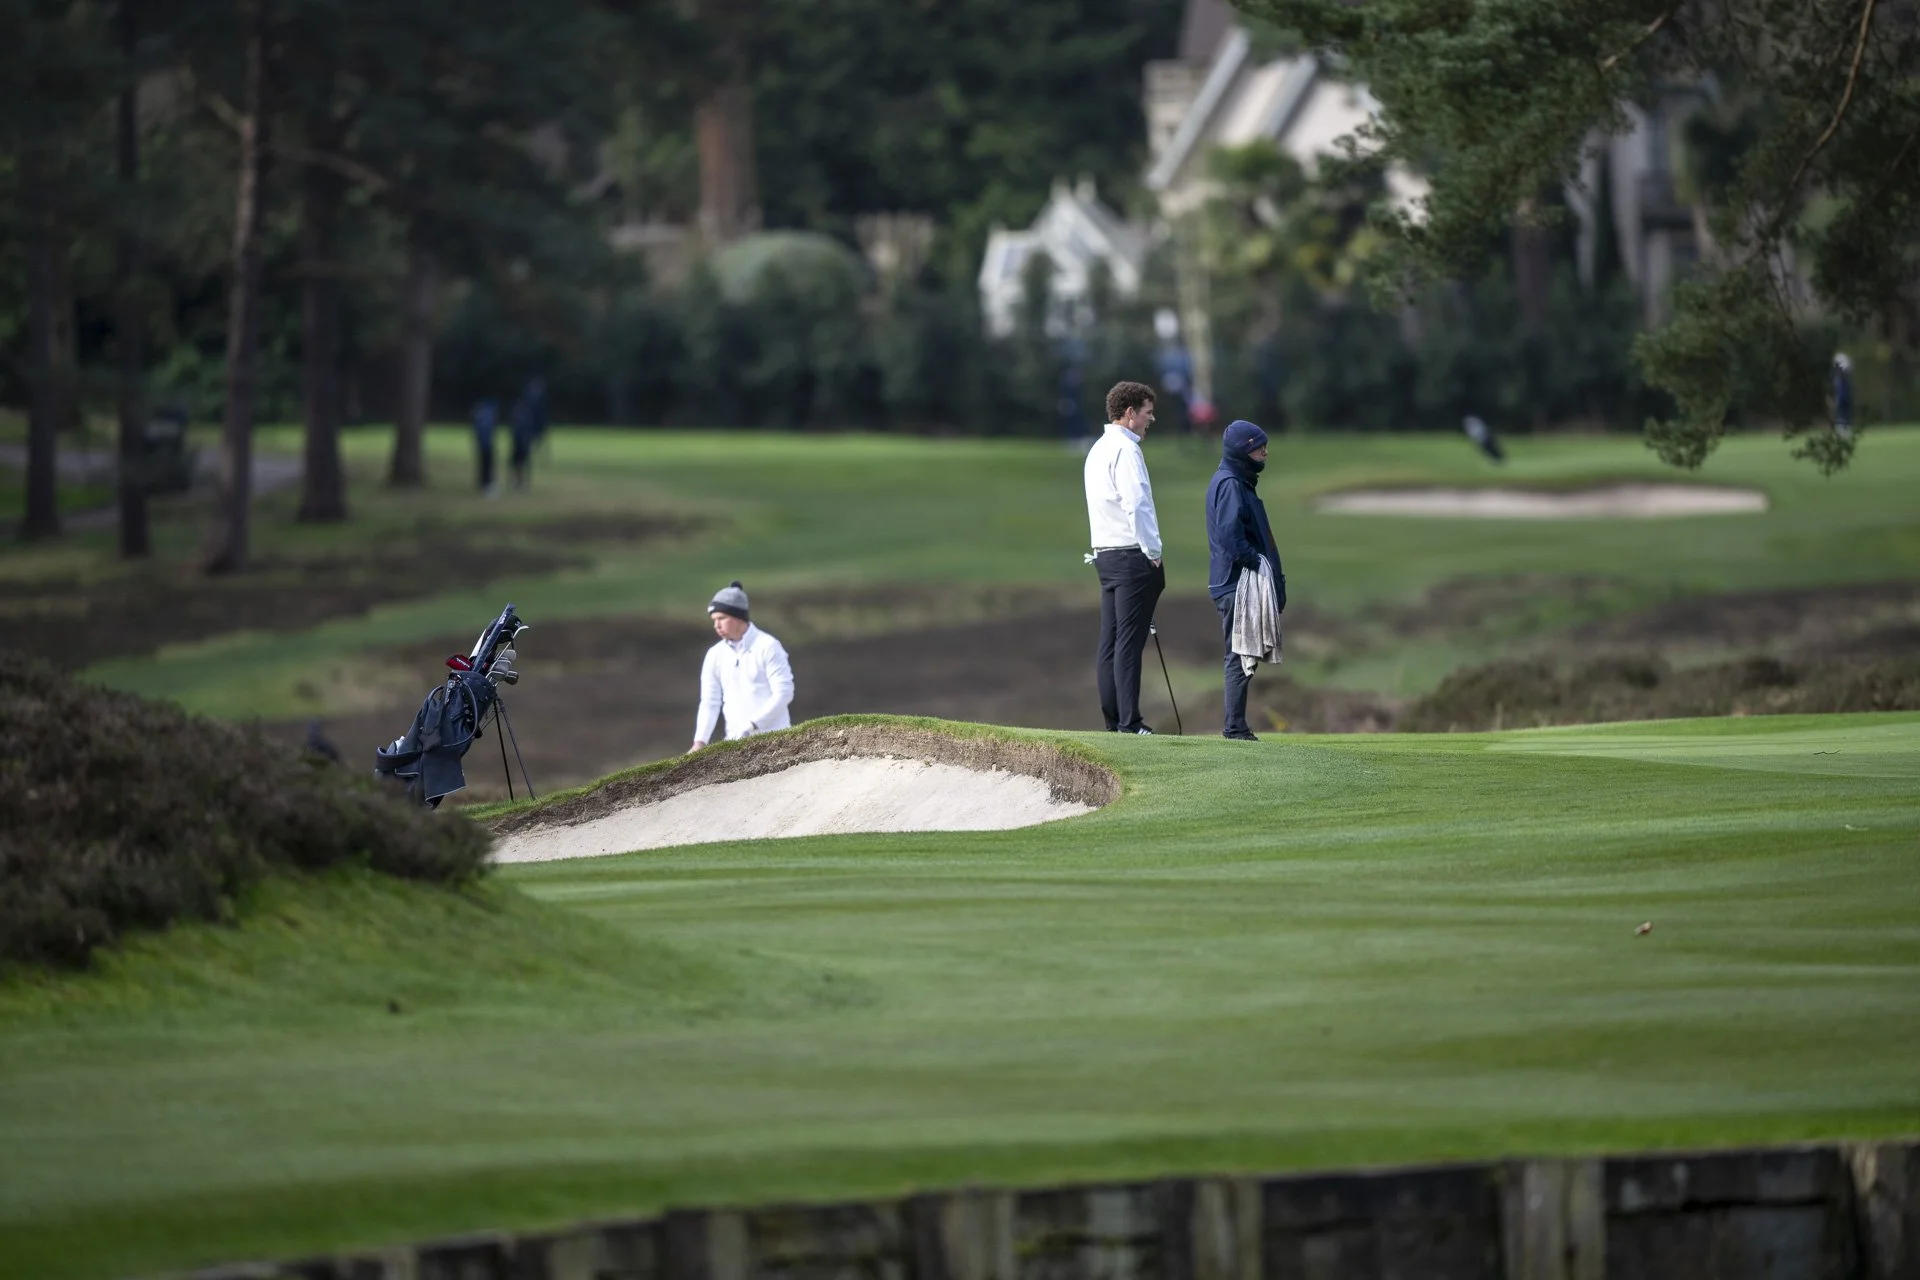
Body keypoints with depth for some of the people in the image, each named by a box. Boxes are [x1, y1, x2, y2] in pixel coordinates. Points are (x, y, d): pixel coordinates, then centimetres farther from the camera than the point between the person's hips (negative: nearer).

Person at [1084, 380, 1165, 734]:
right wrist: (1153, 551, -15)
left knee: (1110, 640, 9)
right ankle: (1129, 722, -13)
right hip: (1132, 555, -10)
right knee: (1129, 642, -10)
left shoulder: (1098, 450, 19)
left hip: (1105, 554, 10)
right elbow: (1136, 504, -20)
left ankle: (1113, 719, 10)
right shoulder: (1125, 450, -11)